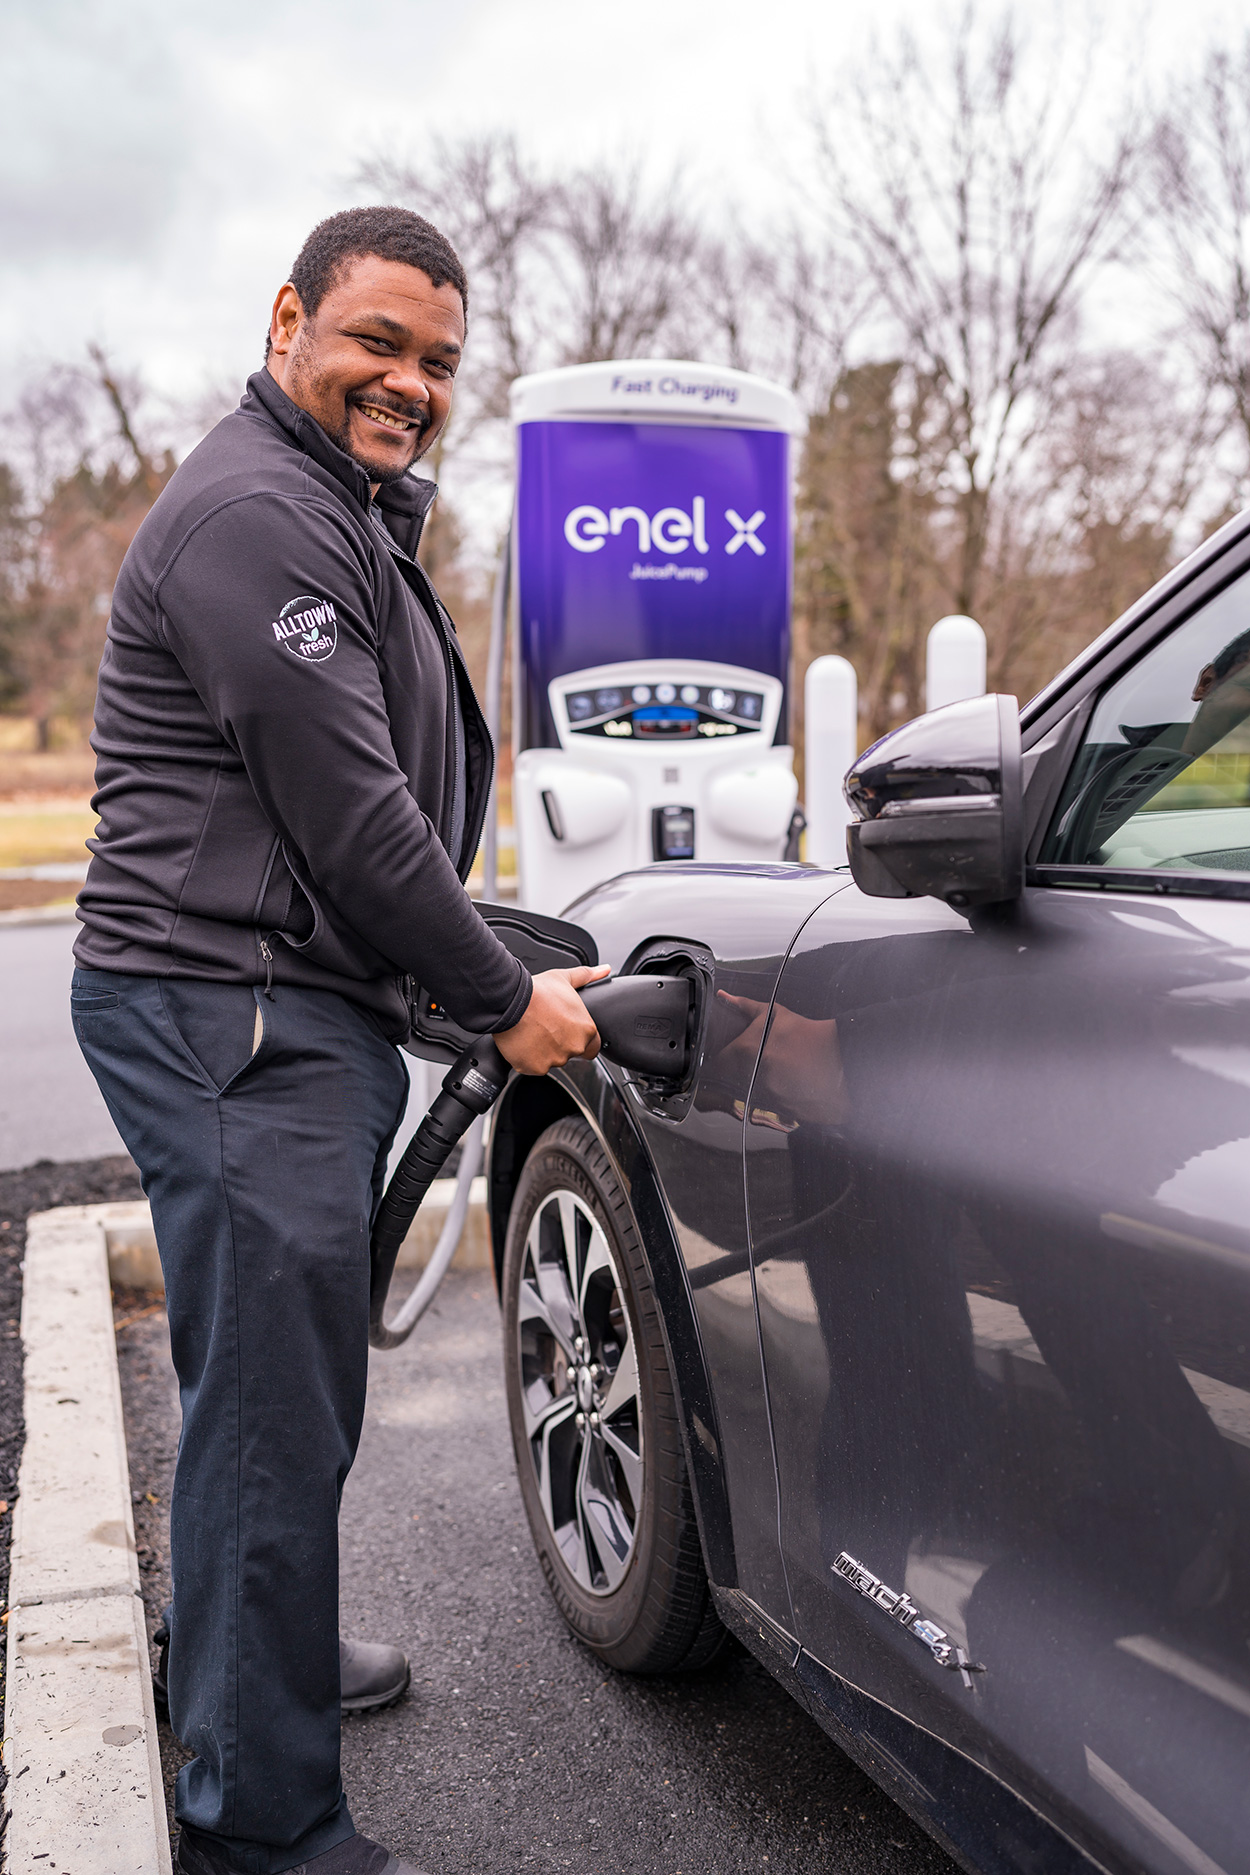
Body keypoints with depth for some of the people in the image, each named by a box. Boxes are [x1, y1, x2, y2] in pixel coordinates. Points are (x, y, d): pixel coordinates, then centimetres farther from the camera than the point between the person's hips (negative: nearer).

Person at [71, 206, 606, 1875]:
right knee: (273, 1406, -4)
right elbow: (348, 812, -19)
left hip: (301, 1012, 11)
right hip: (228, 1014, -11)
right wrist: (506, 1000, -11)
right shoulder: (254, 514, -15)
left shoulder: (342, 514, 21)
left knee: (284, 1380, 22)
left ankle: (251, 1655, 42)